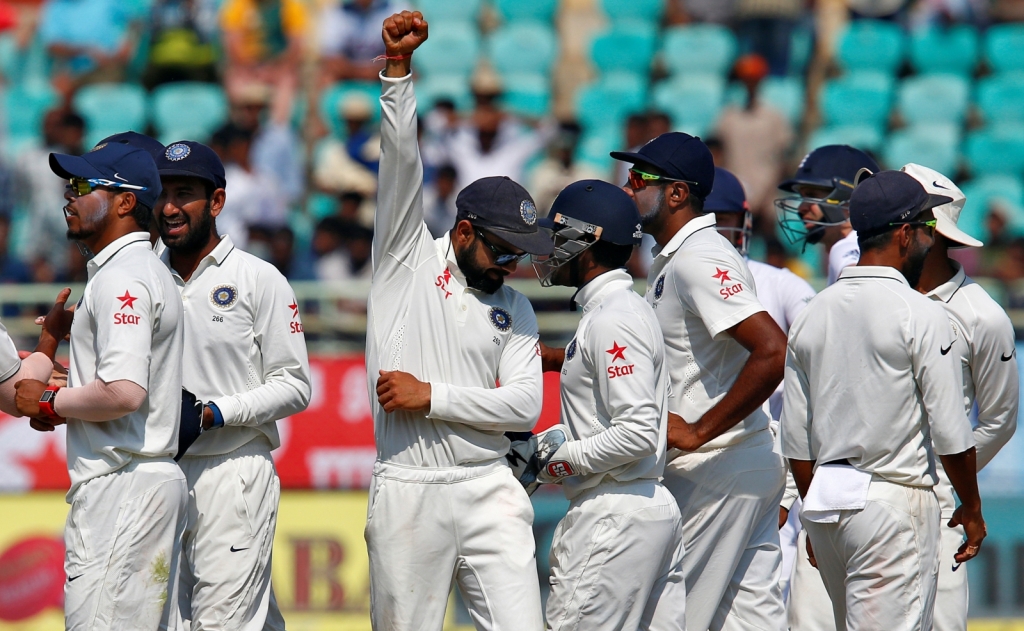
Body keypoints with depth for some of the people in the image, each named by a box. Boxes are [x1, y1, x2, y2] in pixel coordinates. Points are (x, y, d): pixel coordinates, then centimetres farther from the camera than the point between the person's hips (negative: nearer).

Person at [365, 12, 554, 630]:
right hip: (408, 491, -2)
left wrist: (432, 397, -7)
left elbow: (525, 404, 1)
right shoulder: (409, 257, 6)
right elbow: (402, 159, -5)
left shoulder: (515, 308, 12)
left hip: (489, 491, 2)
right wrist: (397, 67, -15)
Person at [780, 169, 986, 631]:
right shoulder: (920, 316, -10)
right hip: (896, 503, -7)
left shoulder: (811, 316, 9)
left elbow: (795, 439, 12)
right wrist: (972, 509, 5)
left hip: (825, 502, 7)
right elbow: (950, 433, -9)